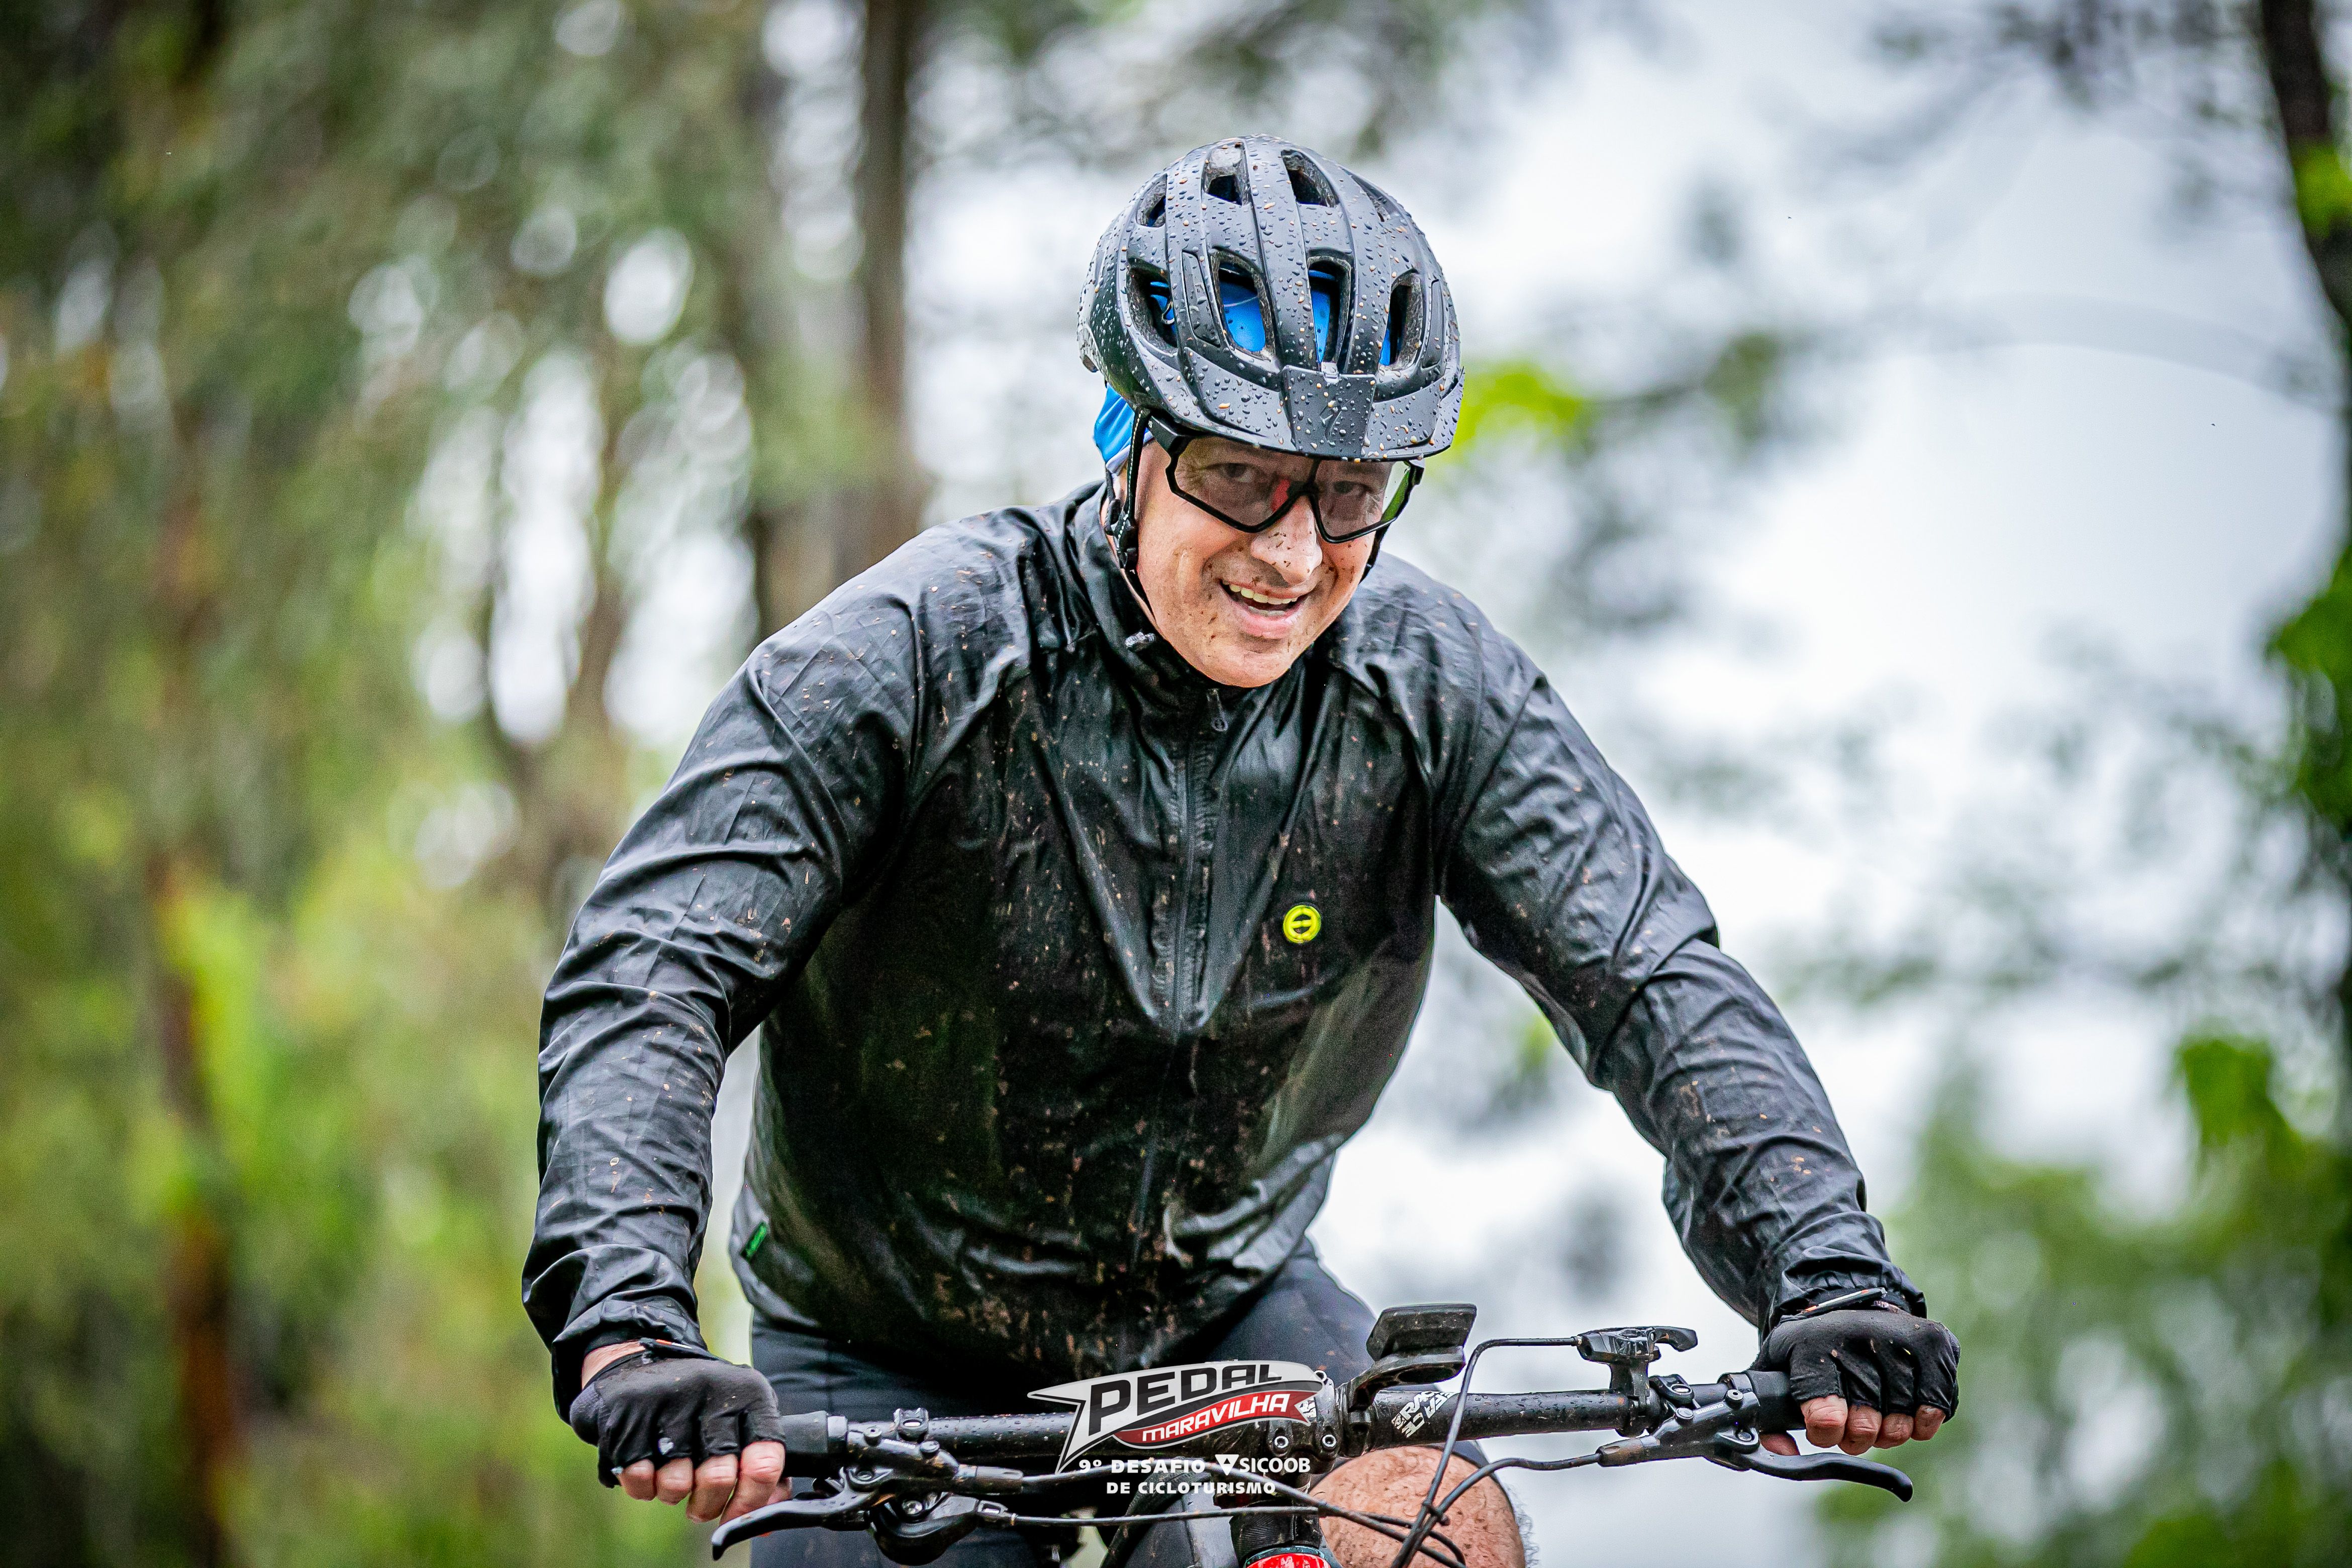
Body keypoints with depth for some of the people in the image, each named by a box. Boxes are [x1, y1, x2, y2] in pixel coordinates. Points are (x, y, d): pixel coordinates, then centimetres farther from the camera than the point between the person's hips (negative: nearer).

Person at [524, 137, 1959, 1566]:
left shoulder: (1430, 684, -15)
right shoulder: (913, 655, -23)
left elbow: (1655, 978, -17)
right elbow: (646, 976, -29)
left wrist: (1828, 1277, -34)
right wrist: (633, 1331, -46)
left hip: (1223, 1309, 2)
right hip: (893, 1352, -1)